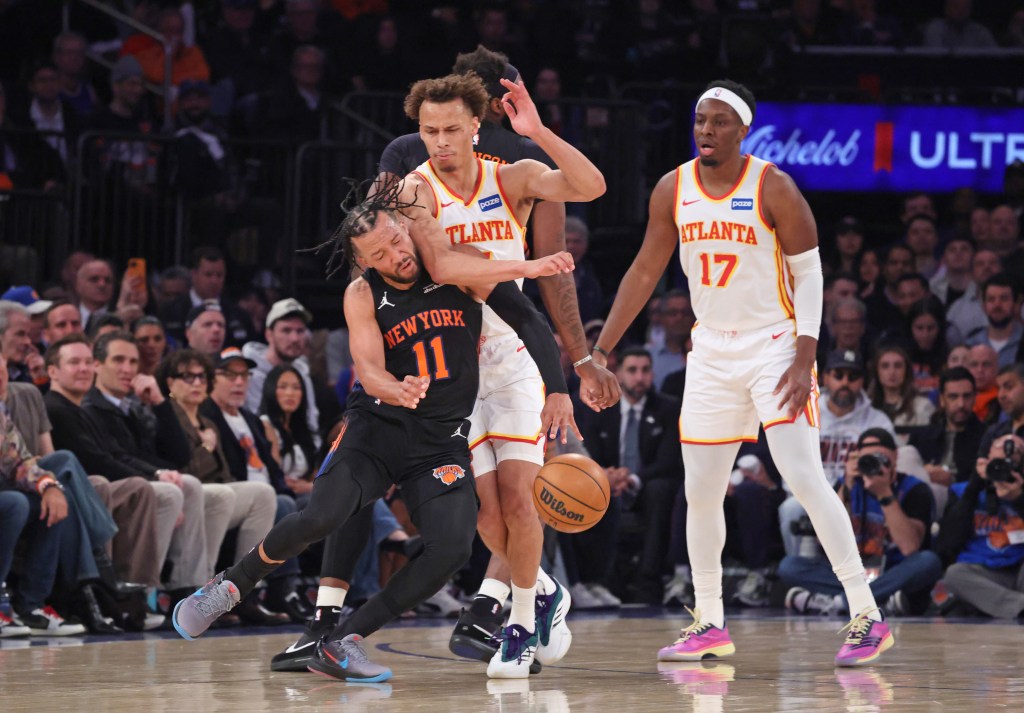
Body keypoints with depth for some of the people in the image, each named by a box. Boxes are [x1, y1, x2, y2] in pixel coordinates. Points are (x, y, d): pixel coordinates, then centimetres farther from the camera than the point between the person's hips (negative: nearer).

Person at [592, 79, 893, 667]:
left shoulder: (773, 188, -12)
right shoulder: (673, 190, 1)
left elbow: (809, 275, -10)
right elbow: (645, 273, 10)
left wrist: (805, 358, -20)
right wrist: (600, 351, 7)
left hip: (775, 347, -5)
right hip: (712, 352, 5)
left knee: (804, 477, -16)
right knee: (701, 492, 6)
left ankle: (868, 616, -13)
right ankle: (710, 625, 20)